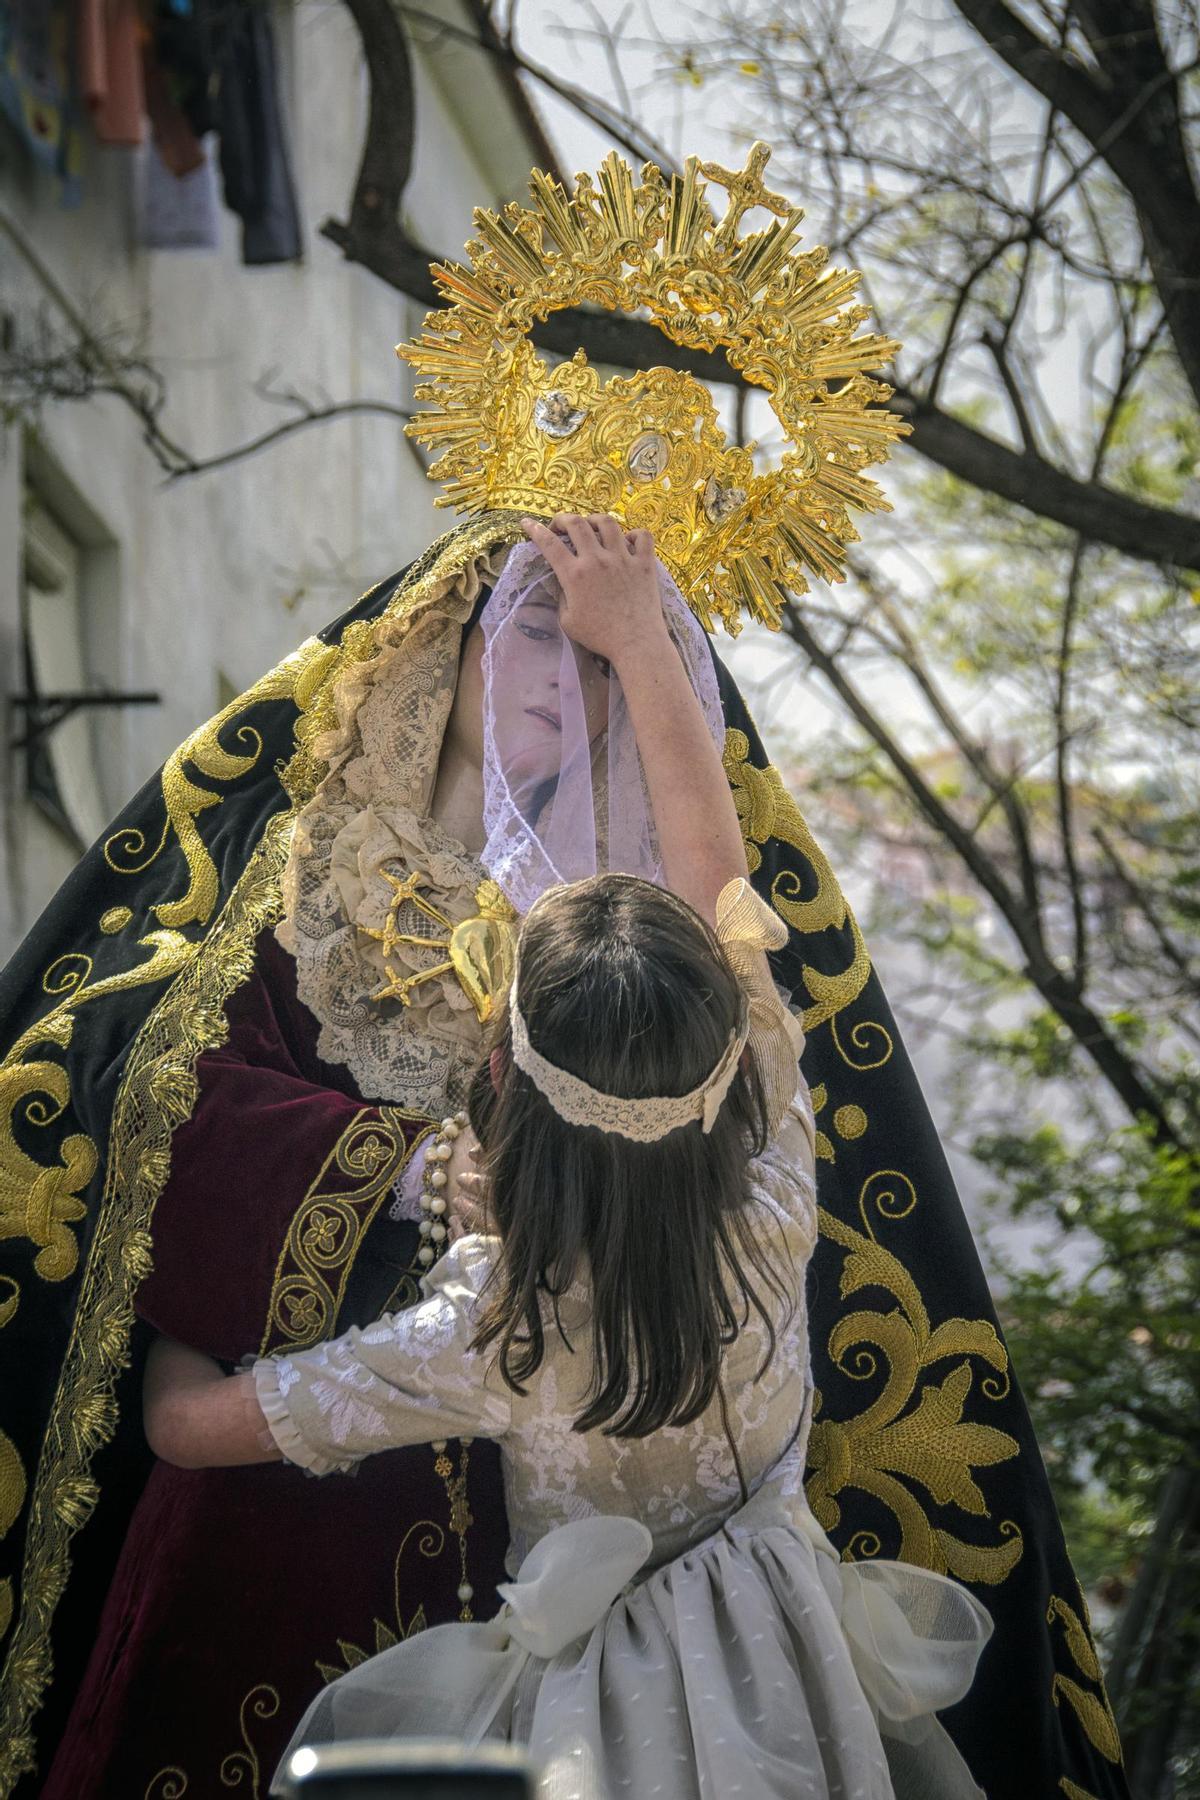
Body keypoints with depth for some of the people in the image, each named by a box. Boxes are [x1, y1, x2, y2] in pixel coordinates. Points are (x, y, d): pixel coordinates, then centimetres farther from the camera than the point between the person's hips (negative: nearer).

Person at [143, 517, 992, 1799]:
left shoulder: (490, 1335, -25)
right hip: (794, 1671, 3)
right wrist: (639, 637, 4)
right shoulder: (769, 1197, -17)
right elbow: (713, 872, -6)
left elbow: (188, 1426, -13)